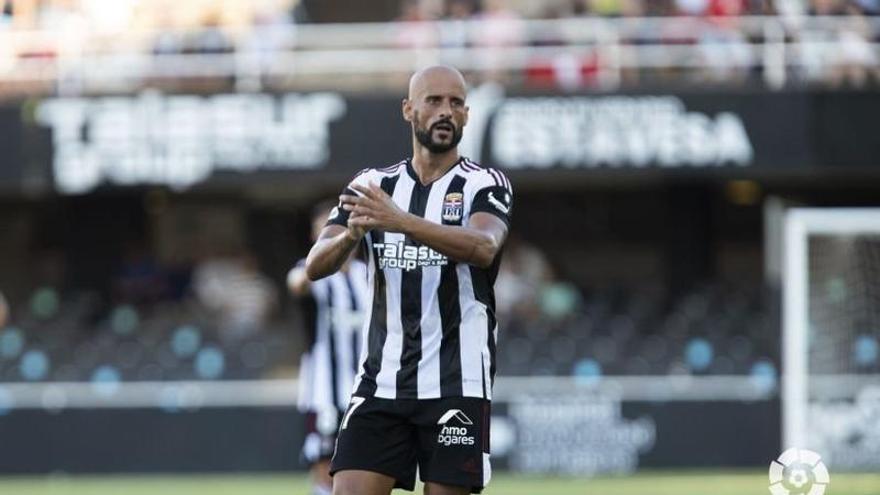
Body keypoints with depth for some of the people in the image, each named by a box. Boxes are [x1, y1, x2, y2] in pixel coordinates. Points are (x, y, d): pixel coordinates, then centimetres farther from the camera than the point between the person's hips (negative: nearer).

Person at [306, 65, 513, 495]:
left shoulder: (485, 185, -1)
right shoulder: (372, 186, 10)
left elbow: (483, 248, -22)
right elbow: (315, 266, 0)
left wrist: (400, 222, -36)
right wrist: (351, 234, -23)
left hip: (456, 384, -3)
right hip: (381, 382, 3)